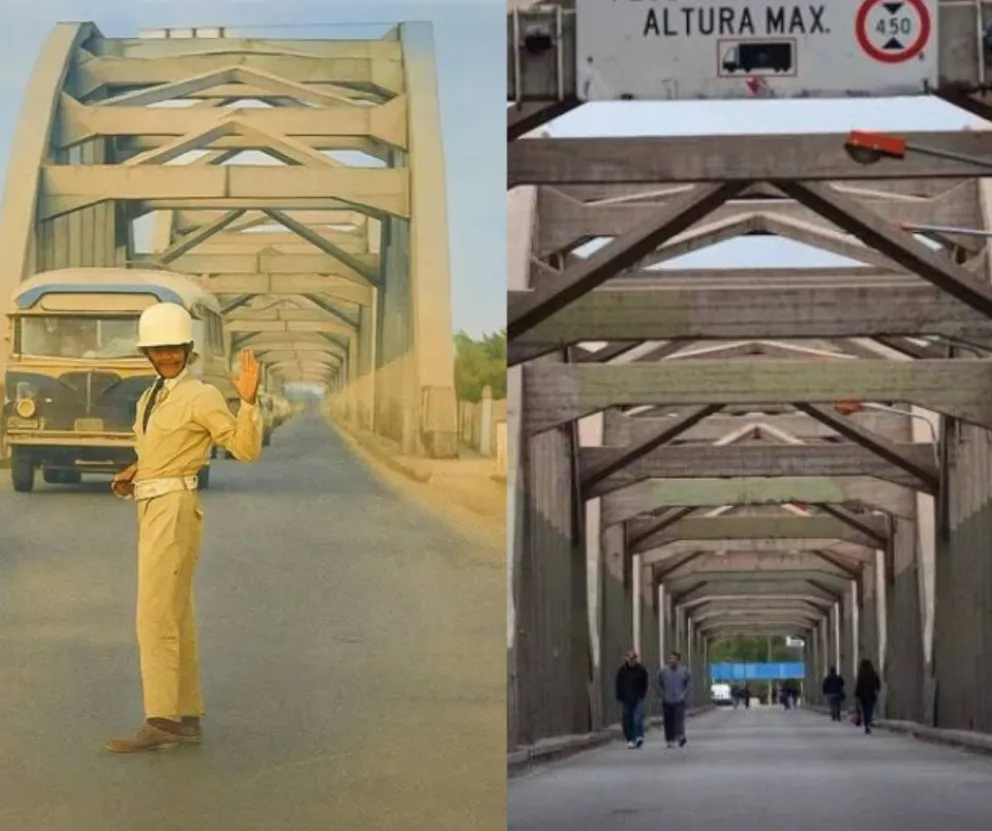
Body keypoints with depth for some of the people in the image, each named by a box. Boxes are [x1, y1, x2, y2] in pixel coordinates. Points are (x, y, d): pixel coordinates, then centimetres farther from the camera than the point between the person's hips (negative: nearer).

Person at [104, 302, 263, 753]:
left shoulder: (202, 396, -8)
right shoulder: (149, 400, 17)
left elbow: (246, 449, -13)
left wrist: (249, 400, -27)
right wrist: (132, 476, 7)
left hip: (173, 512, -9)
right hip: (151, 511, 9)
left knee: (156, 618, -12)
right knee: (175, 618, 10)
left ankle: (160, 722, -11)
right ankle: (186, 717, 14)